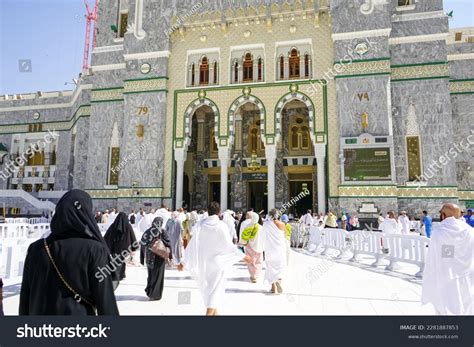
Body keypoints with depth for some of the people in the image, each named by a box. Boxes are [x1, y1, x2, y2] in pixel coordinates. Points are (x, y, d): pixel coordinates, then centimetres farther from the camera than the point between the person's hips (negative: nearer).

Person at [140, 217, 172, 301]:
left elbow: (142, 245, 2)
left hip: (149, 258, 4)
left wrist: (142, 259, 9)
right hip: (159, 258, -4)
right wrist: (170, 256, -4)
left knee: (151, 275, 21)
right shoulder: (161, 232, -11)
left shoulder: (147, 232, 0)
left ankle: (149, 291, 28)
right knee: (158, 276, 8)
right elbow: (168, 244, -14)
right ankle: (155, 295, 11)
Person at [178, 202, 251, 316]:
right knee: (215, 289, 2)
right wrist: (243, 256, -2)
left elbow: (192, 245, -5)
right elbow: (229, 245, -13)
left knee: (208, 287, 21)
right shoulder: (221, 225, -15)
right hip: (217, 261, -4)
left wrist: (183, 261, 2)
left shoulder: (200, 225, -7)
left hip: (203, 262, 4)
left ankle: (213, 312, 38)